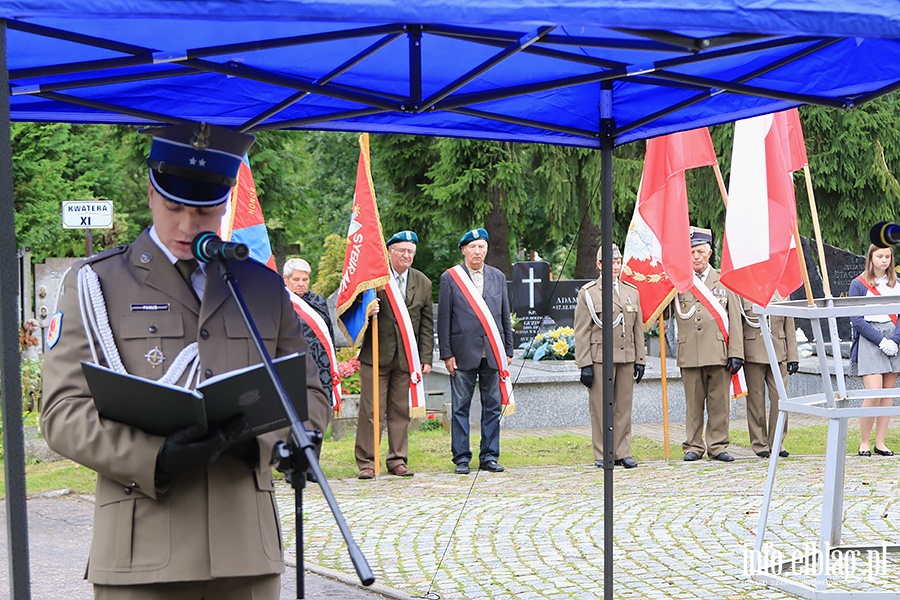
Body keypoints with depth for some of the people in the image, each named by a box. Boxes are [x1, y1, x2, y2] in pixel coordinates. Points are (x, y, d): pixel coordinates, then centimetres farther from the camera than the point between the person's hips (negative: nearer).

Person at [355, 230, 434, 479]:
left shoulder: (423, 283, 9)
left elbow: (426, 325, 11)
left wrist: (426, 359, 5)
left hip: (406, 357, 3)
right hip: (376, 355, -3)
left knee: (401, 411, 7)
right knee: (371, 411, -2)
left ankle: (397, 460, 15)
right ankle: (366, 462, 4)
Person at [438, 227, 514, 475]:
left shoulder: (498, 277, 12)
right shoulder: (450, 277, 2)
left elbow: (505, 316, 14)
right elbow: (444, 318, 0)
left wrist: (507, 350, 9)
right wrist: (447, 353, -6)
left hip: (493, 353, 3)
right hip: (463, 352, -3)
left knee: (492, 406, 5)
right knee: (460, 407, 1)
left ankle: (489, 456, 12)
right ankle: (461, 458, 8)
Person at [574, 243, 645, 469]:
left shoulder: (632, 292, 15)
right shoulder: (588, 293, 1)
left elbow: (638, 330, 16)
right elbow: (581, 333, -3)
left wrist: (640, 361, 10)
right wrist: (584, 364, -9)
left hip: (626, 359, 4)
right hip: (600, 359, -4)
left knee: (624, 407, 6)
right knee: (601, 408, -2)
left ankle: (622, 453, 14)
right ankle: (603, 455, 5)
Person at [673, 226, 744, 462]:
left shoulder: (724, 281, 10)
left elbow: (734, 319, 8)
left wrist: (736, 352, -2)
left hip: (718, 352, 0)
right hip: (690, 353, 0)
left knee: (719, 401, 2)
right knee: (693, 403, 3)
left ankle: (718, 446, 9)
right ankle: (693, 447, 10)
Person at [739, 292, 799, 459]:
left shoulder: (781, 294, 12)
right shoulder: (742, 294, 4)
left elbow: (789, 328, 12)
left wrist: (793, 357, 7)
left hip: (778, 355, 2)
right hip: (753, 355, -2)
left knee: (780, 398, -3)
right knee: (756, 399, 1)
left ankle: (777, 443, 8)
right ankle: (759, 444, 10)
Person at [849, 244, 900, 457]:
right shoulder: (858, 284, 0)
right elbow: (856, 319, -5)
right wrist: (880, 340, -13)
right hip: (869, 341, -4)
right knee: (874, 393, -14)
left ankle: (880, 442, 7)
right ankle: (864, 442, -4)